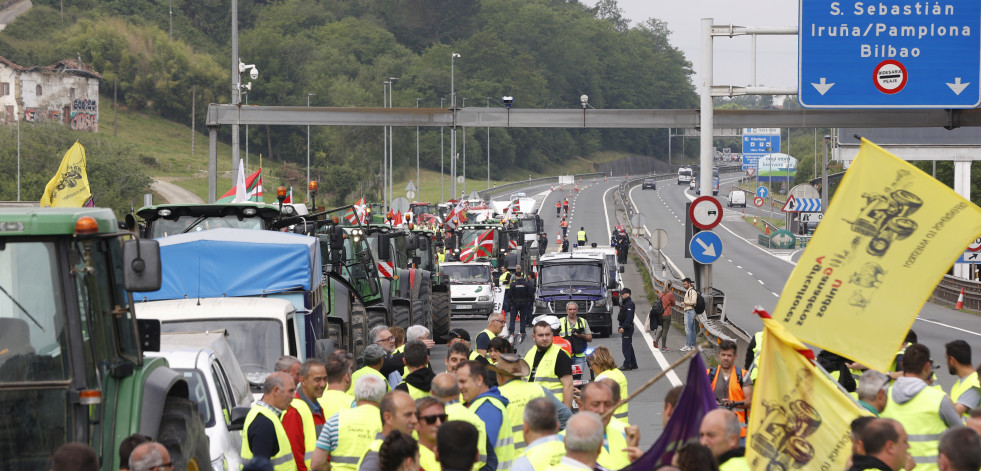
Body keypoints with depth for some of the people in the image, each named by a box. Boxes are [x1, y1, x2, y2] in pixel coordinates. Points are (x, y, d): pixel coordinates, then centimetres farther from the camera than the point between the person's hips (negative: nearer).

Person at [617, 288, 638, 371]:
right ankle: (633, 364, 21)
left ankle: (627, 365, -10)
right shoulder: (624, 303, 18)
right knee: (629, 347, 15)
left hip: (627, 328, -11)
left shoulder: (629, 304, -15)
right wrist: (621, 327, 20)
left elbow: (629, 317, -23)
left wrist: (623, 327, -26)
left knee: (626, 347, -10)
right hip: (625, 328, 11)